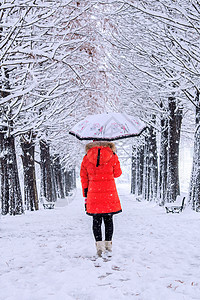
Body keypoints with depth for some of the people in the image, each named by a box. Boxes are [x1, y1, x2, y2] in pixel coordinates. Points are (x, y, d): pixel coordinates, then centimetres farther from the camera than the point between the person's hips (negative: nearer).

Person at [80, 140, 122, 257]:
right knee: (108, 219, 12)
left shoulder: (87, 158, 4)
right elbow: (117, 173, 9)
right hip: (110, 193, 0)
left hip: (94, 194, 1)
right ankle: (108, 243, 18)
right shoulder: (112, 156, -2)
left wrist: (86, 195, 12)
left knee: (96, 220, 5)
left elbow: (84, 177, 6)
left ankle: (99, 244, -8)